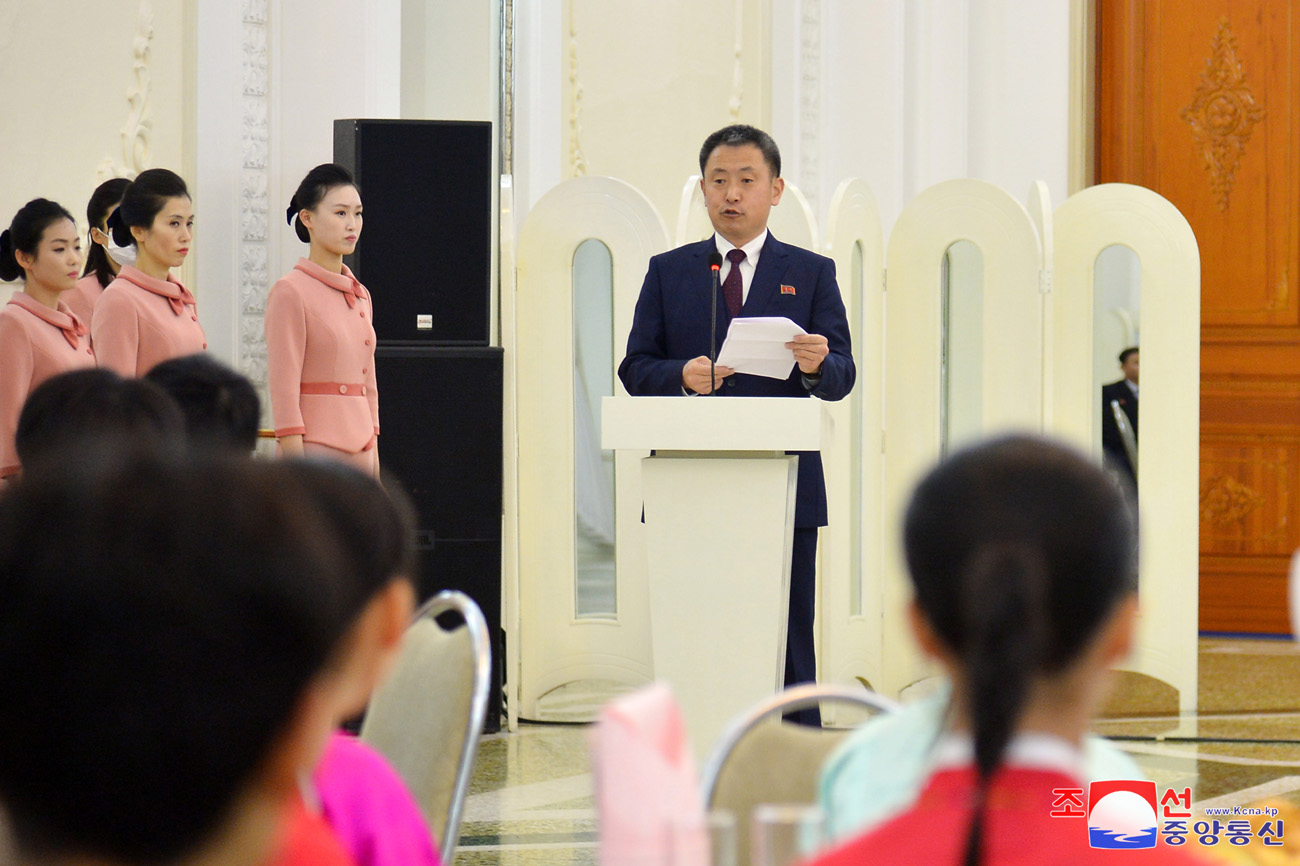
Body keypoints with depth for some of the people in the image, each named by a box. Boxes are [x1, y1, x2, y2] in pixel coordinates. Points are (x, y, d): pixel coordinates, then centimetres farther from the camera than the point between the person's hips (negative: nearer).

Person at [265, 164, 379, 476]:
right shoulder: (290, 291, -7)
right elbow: (284, 391, -11)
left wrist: (374, 461, 16)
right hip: (316, 450, -7)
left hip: (359, 452, 7)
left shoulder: (360, 295, 15)